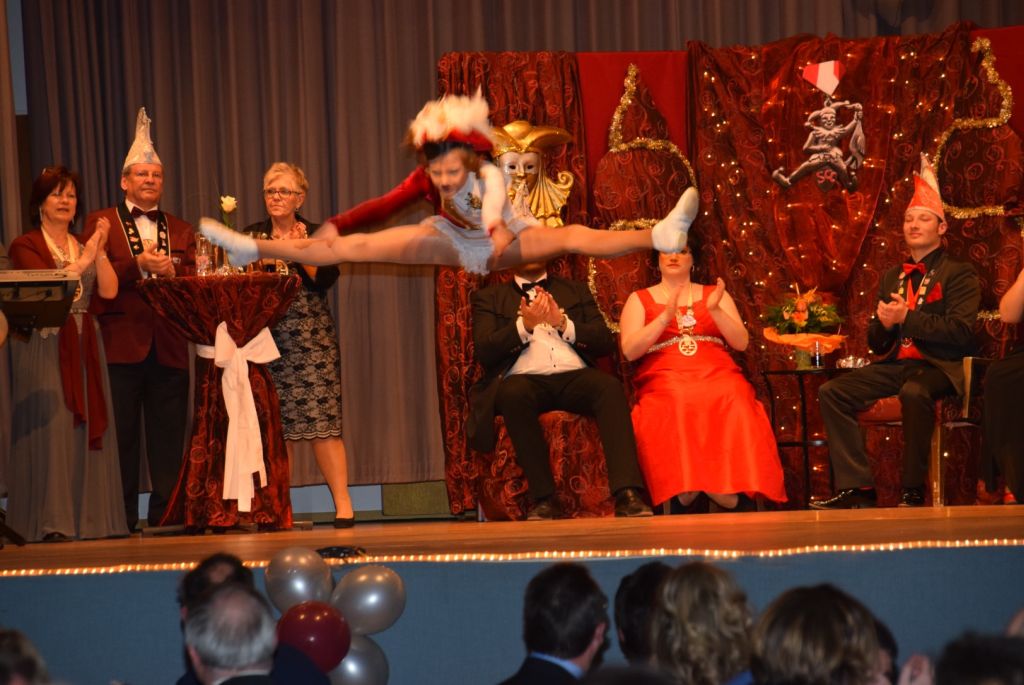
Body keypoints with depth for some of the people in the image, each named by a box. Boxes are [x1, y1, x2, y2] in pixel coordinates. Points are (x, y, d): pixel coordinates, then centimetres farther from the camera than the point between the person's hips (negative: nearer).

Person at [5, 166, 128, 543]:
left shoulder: (86, 244, 16)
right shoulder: (26, 246, 1)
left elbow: (109, 291, 4)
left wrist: (100, 252, -8)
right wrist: (84, 259, -14)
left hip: (84, 348, 5)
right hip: (43, 347, -5)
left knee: (88, 427, 1)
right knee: (50, 428, -10)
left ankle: (91, 519, 3)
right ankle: (52, 524, -9)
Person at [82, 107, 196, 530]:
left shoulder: (180, 230, 17)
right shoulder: (101, 223, 7)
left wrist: (171, 271, -12)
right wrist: (139, 265, -15)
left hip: (169, 347, 3)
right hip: (121, 344, -3)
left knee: (168, 439, 3)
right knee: (122, 436, 0)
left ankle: (165, 516, 8)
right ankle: (122, 522, 4)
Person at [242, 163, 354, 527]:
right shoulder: (252, 235, 12)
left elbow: (326, 279, -6)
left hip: (311, 339, -2)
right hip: (267, 340, 2)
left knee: (321, 421, -9)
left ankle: (343, 505, -9)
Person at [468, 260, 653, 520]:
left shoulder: (576, 290, 25)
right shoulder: (489, 297, 19)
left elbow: (605, 342, 13)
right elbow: (484, 351, 3)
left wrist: (563, 323, -4)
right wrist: (525, 325, -12)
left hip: (574, 377, 2)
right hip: (525, 379, -2)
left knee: (610, 385, -31)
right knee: (513, 392, -37)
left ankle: (627, 495, -42)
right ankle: (543, 499, -33)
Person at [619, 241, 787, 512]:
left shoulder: (715, 294, 22)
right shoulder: (639, 299, 18)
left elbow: (741, 342, 10)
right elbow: (629, 350, 2)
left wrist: (715, 310, -5)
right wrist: (665, 317, -9)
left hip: (718, 377, 1)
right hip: (664, 382, -1)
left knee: (734, 400, -34)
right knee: (675, 407, -38)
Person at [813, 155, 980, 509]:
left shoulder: (959, 274, 0)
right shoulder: (892, 277, 20)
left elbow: (960, 332, -14)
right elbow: (876, 344, 20)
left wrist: (907, 318, -17)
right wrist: (884, 324, -4)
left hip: (938, 366, -7)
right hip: (895, 364, 7)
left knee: (914, 392, -39)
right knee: (832, 392, -13)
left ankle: (914, 493, -28)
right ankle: (857, 488, -16)